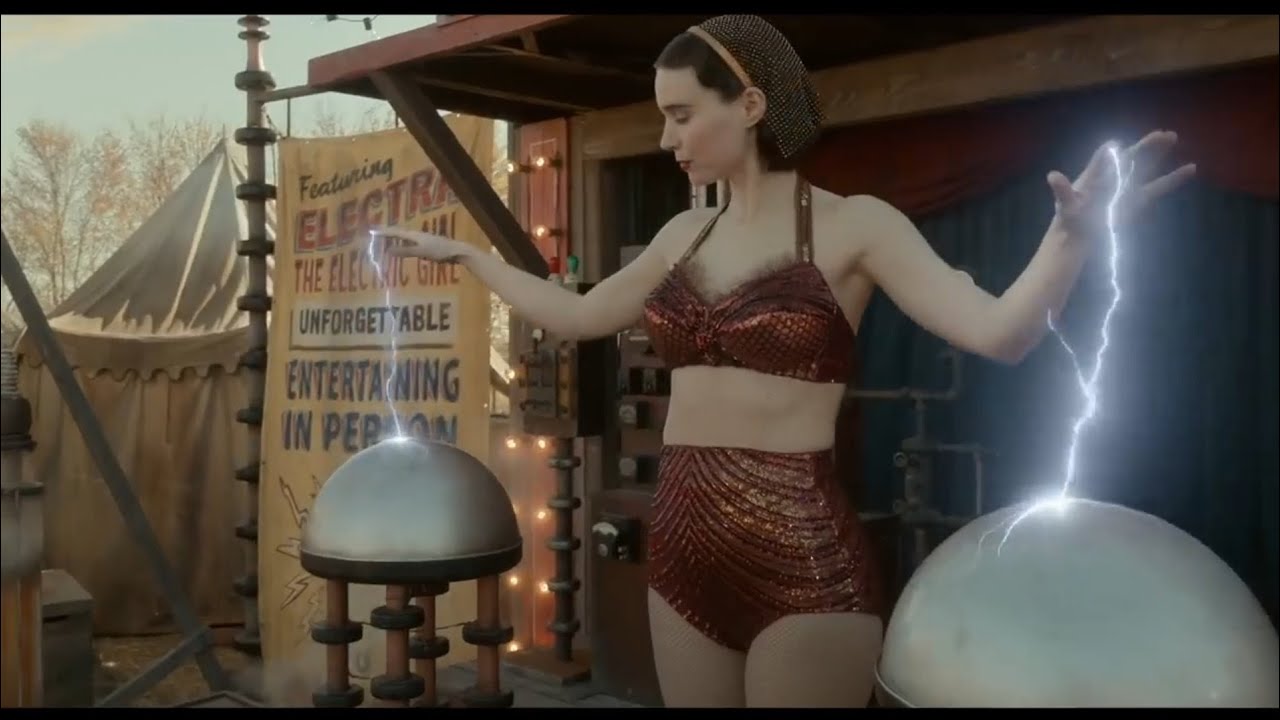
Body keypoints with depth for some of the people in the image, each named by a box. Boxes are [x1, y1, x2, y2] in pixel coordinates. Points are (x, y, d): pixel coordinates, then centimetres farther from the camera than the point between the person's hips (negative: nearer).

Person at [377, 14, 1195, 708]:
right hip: (683, 547, 6)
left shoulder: (851, 224, -6)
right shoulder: (685, 234, 11)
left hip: (803, 556, -6)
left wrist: (1074, 234, -36)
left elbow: (997, 332, -18)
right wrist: (461, 251, 28)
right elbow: (577, 315, 25)